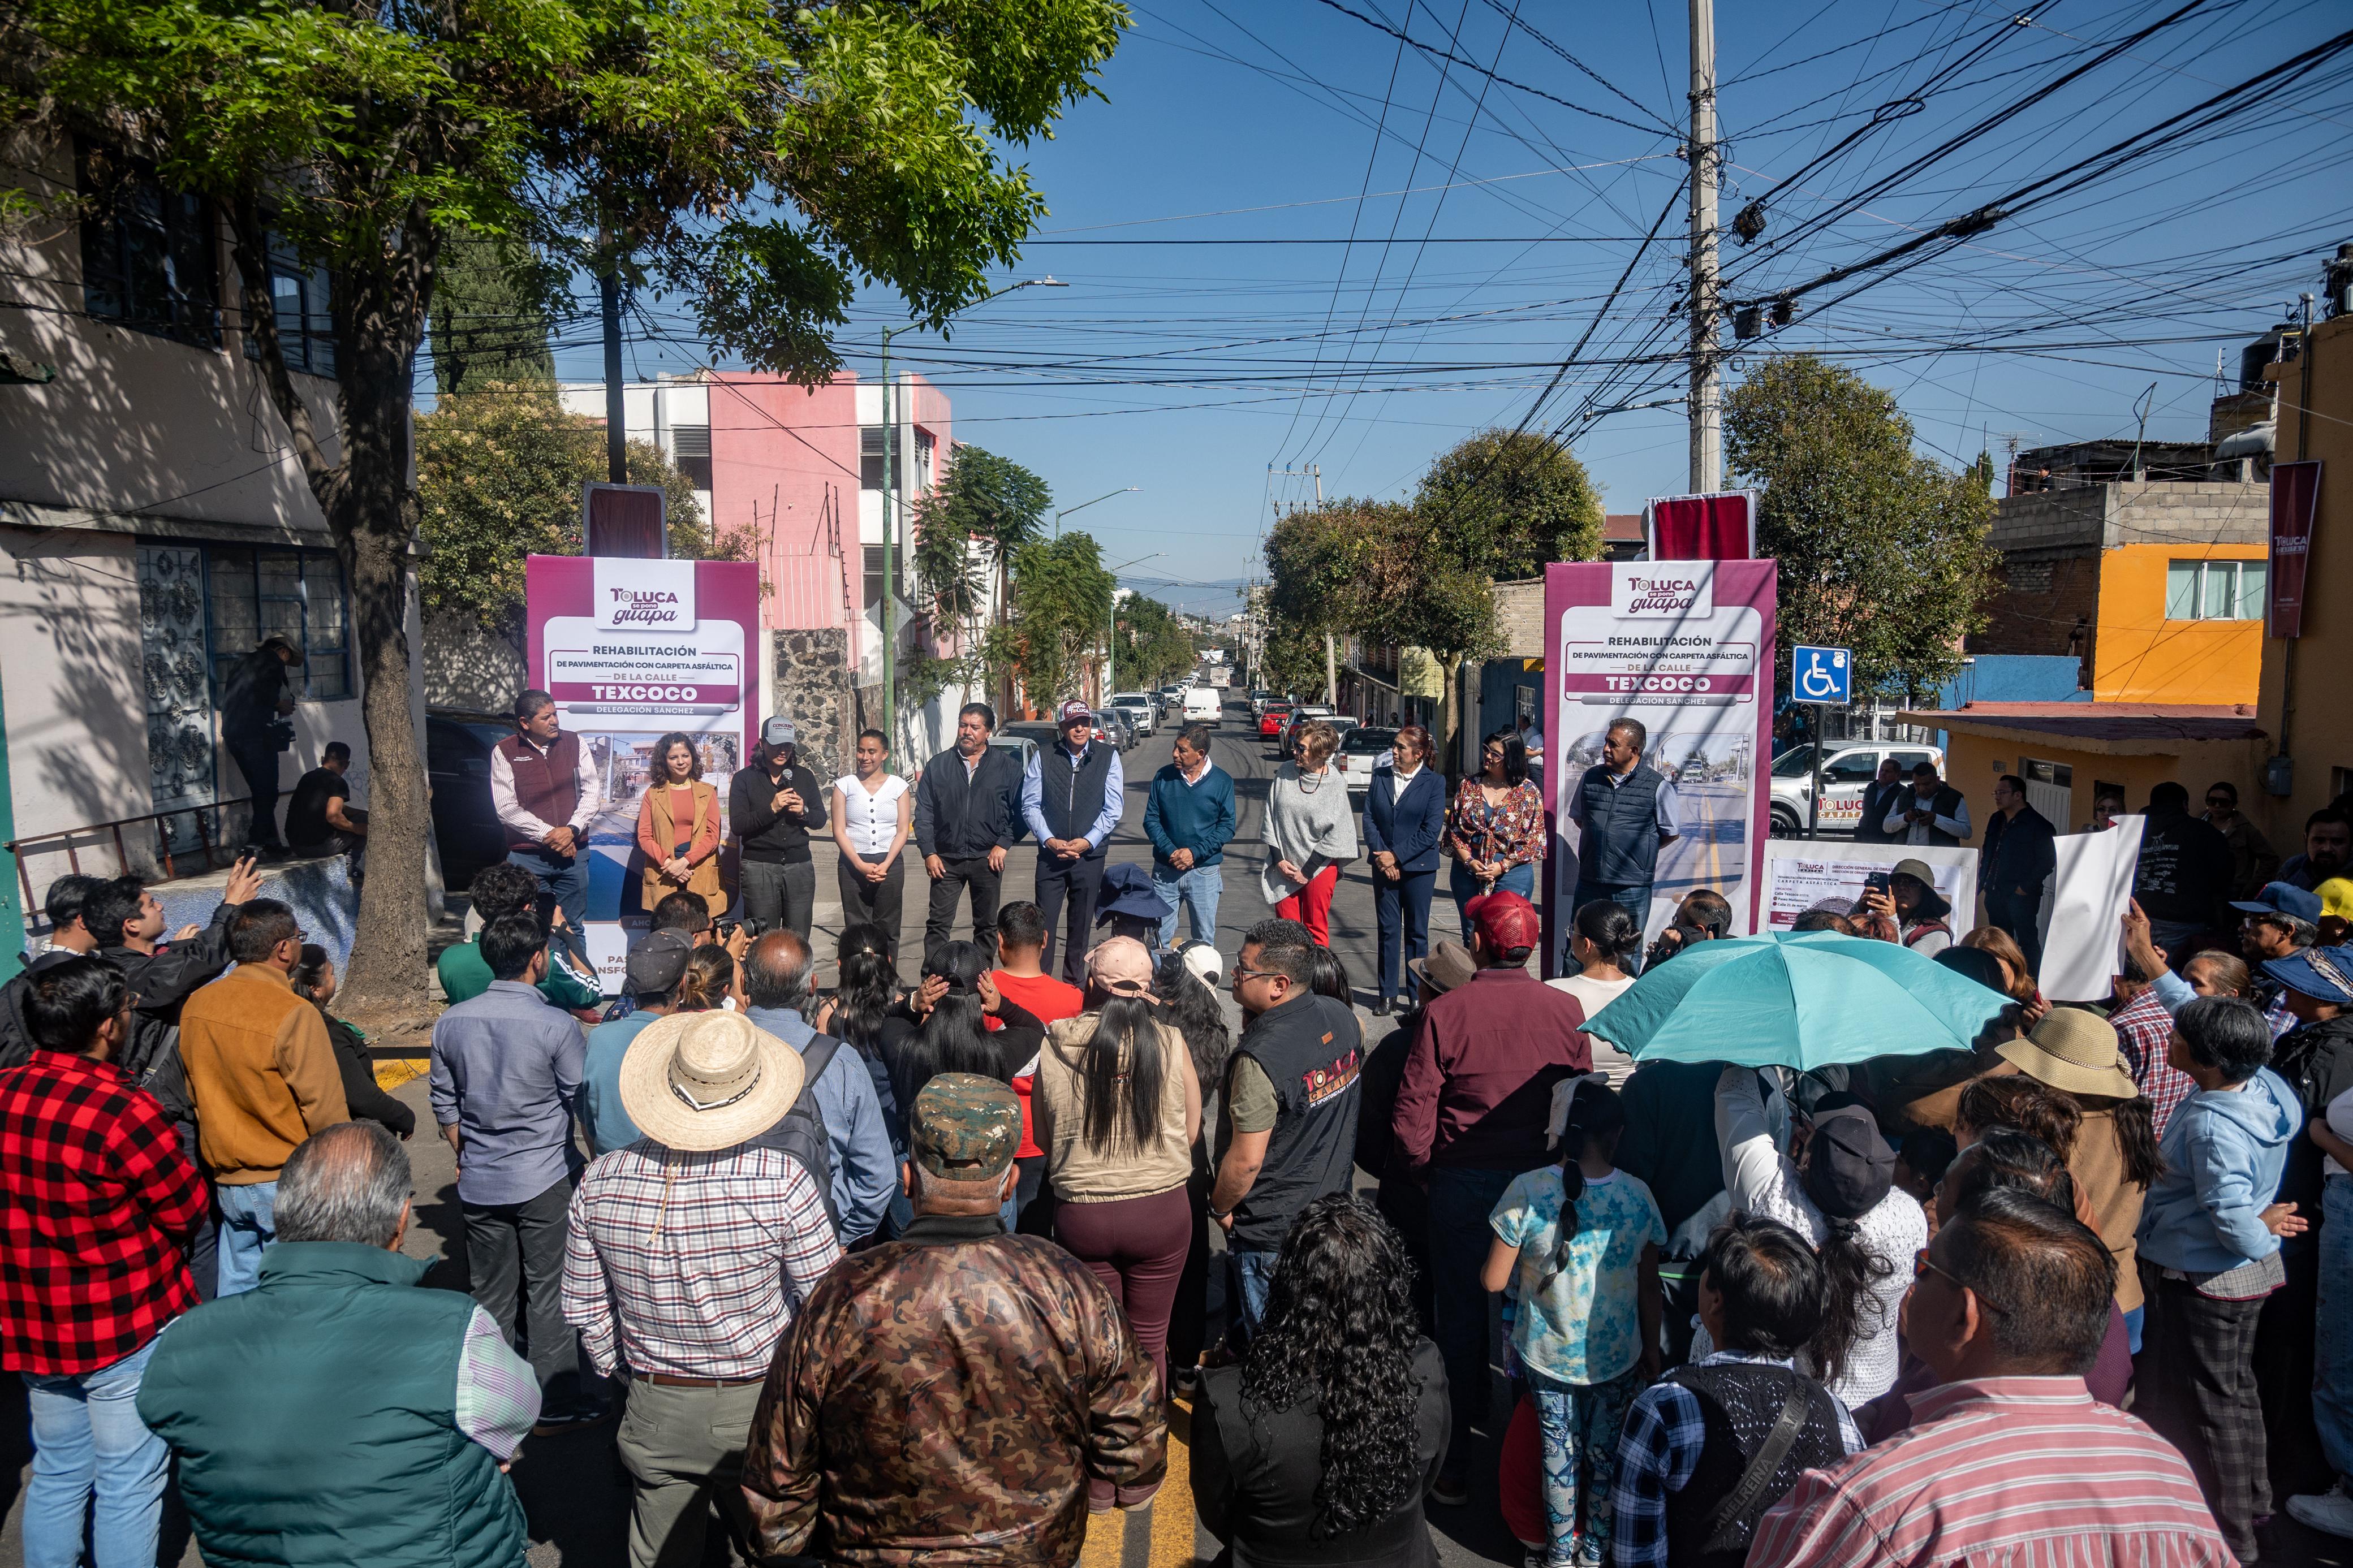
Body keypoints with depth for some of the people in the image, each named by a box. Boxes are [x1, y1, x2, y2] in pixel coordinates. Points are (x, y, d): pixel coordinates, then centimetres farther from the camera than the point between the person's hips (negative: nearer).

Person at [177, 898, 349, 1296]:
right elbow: (326, 1111, -18)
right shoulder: (293, 1013, -19)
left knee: (238, 1289, 17)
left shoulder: (196, 1005, 2)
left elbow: (195, 1094, 13)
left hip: (227, 1181, 7)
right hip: (287, 1186, -6)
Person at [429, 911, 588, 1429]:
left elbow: (444, 1103, 9)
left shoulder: (450, 1023, -1)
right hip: (546, 1181, -4)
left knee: (491, 1295, 15)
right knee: (549, 1294, 6)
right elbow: (584, 1104, -8)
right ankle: (555, 1404, 13)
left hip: (479, 1184, 5)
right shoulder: (556, 1026, -16)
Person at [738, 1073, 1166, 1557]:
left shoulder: (836, 1303, -23)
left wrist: (783, 1549, 8)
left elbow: (777, 1486, -11)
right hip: (1042, 1551, 1)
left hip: (874, 1552, 0)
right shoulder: (1072, 1291, -22)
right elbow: (1136, 1470, -11)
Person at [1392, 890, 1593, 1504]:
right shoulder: (1566, 1009, -6)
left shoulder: (1446, 1011, -13)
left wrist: (1423, 1172, 3)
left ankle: (1454, 1460, 21)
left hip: (1463, 1182, -2)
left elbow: (1413, 1113, -12)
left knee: (1461, 1316, 11)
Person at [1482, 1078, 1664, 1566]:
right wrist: (1651, 1350, 12)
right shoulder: (1638, 1196, -13)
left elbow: (1493, 1279, -15)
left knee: (1559, 1452, 17)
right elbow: (1649, 1287, -2)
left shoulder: (1528, 1191, -20)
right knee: (1606, 1453, 19)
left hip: (1548, 1355, -1)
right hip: (1617, 1358, 1)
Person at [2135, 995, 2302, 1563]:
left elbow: (2234, 1221, -30)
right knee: (2233, 1389, 25)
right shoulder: (2264, 1084, -8)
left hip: (2203, 1282, -9)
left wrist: (2259, 1244, -11)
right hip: (2244, 1277, 9)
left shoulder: (2212, 1125, -33)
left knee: (2206, 1402, 8)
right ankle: (2249, 1502, 43)